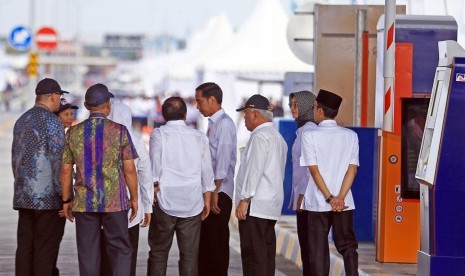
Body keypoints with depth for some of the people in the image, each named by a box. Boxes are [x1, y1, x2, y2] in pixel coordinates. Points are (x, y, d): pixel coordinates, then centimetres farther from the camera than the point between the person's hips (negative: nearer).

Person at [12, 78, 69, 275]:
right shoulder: (52, 122, -11)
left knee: (25, 246, 7)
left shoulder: (21, 121, 14)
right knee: (46, 249, -5)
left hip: (24, 197, 7)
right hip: (49, 197, -7)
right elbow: (58, 161, -16)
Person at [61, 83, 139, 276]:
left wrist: (66, 200, 14)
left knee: (88, 254, 7)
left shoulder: (73, 133, 1)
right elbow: (129, 169, -5)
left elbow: (66, 170, 4)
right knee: (120, 251, 6)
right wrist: (134, 198, 6)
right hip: (114, 202, -2)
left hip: (84, 203, 2)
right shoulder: (120, 131, -6)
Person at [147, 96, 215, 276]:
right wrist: (207, 200, 19)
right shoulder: (200, 137, 7)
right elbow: (207, 173, 11)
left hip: (165, 201, -2)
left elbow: (154, 168, -6)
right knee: (189, 254, 4)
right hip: (192, 203, 2)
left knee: (158, 252, 5)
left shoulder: (159, 134, -2)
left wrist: (153, 191, 3)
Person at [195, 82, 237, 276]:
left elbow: (223, 160, -18)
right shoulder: (213, 124, 14)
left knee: (217, 243, -5)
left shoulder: (224, 123, -12)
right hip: (209, 191, 9)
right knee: (204, 242, 13)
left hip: (219, 193, -9)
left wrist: (215, 192, -20)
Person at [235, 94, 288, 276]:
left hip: (255, 206, -10)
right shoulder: (278, 138, 18)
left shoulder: (259, 136, -11)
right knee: (266, 255, 9)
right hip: (272, 205, 10)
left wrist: (244, 200, -17)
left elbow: (254, 170, -18)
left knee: (253, 255, -10)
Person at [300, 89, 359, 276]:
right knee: (347, 246, 10)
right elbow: (352, 169, -3)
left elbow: (314, 170, -10)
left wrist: (329, 198, -9)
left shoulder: (310, 136, -6)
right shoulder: (350, 136, 4)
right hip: (345, 203, 2)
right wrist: (340, 198, -8)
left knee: (318, 250, 5)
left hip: (317, 204, -2)